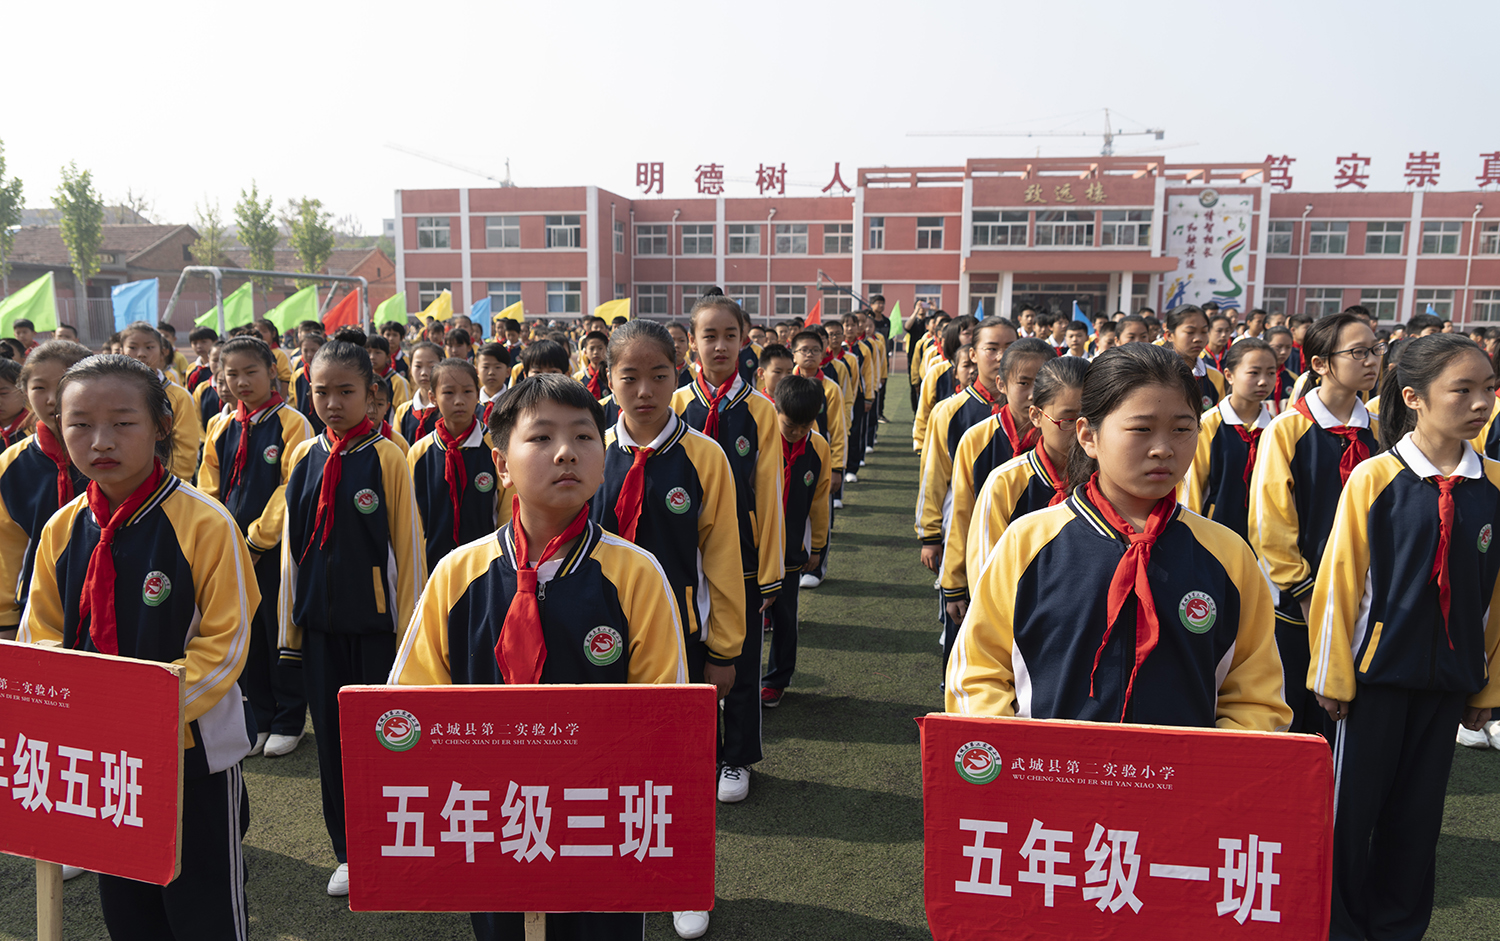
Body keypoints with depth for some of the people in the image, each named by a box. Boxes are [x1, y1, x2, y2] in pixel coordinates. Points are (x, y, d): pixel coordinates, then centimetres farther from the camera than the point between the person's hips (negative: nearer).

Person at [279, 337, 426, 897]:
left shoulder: (387, 457, -8)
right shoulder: (304, 457, 4)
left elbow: (407, 545, -7)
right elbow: (292, 544, 10)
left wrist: (408, 628, -8)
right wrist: (290, 622, 11)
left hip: (375, 621, -4)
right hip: (319, 621, 4)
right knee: (331, 735, 12)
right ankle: (349, 854, 28)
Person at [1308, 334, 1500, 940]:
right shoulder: (1373, 479, -10)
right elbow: (1339, 581, -8)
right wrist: (1333, 676, -6)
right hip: (1378, 666, -3)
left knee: (1419, 806, 14)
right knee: (1354, 800, 7)